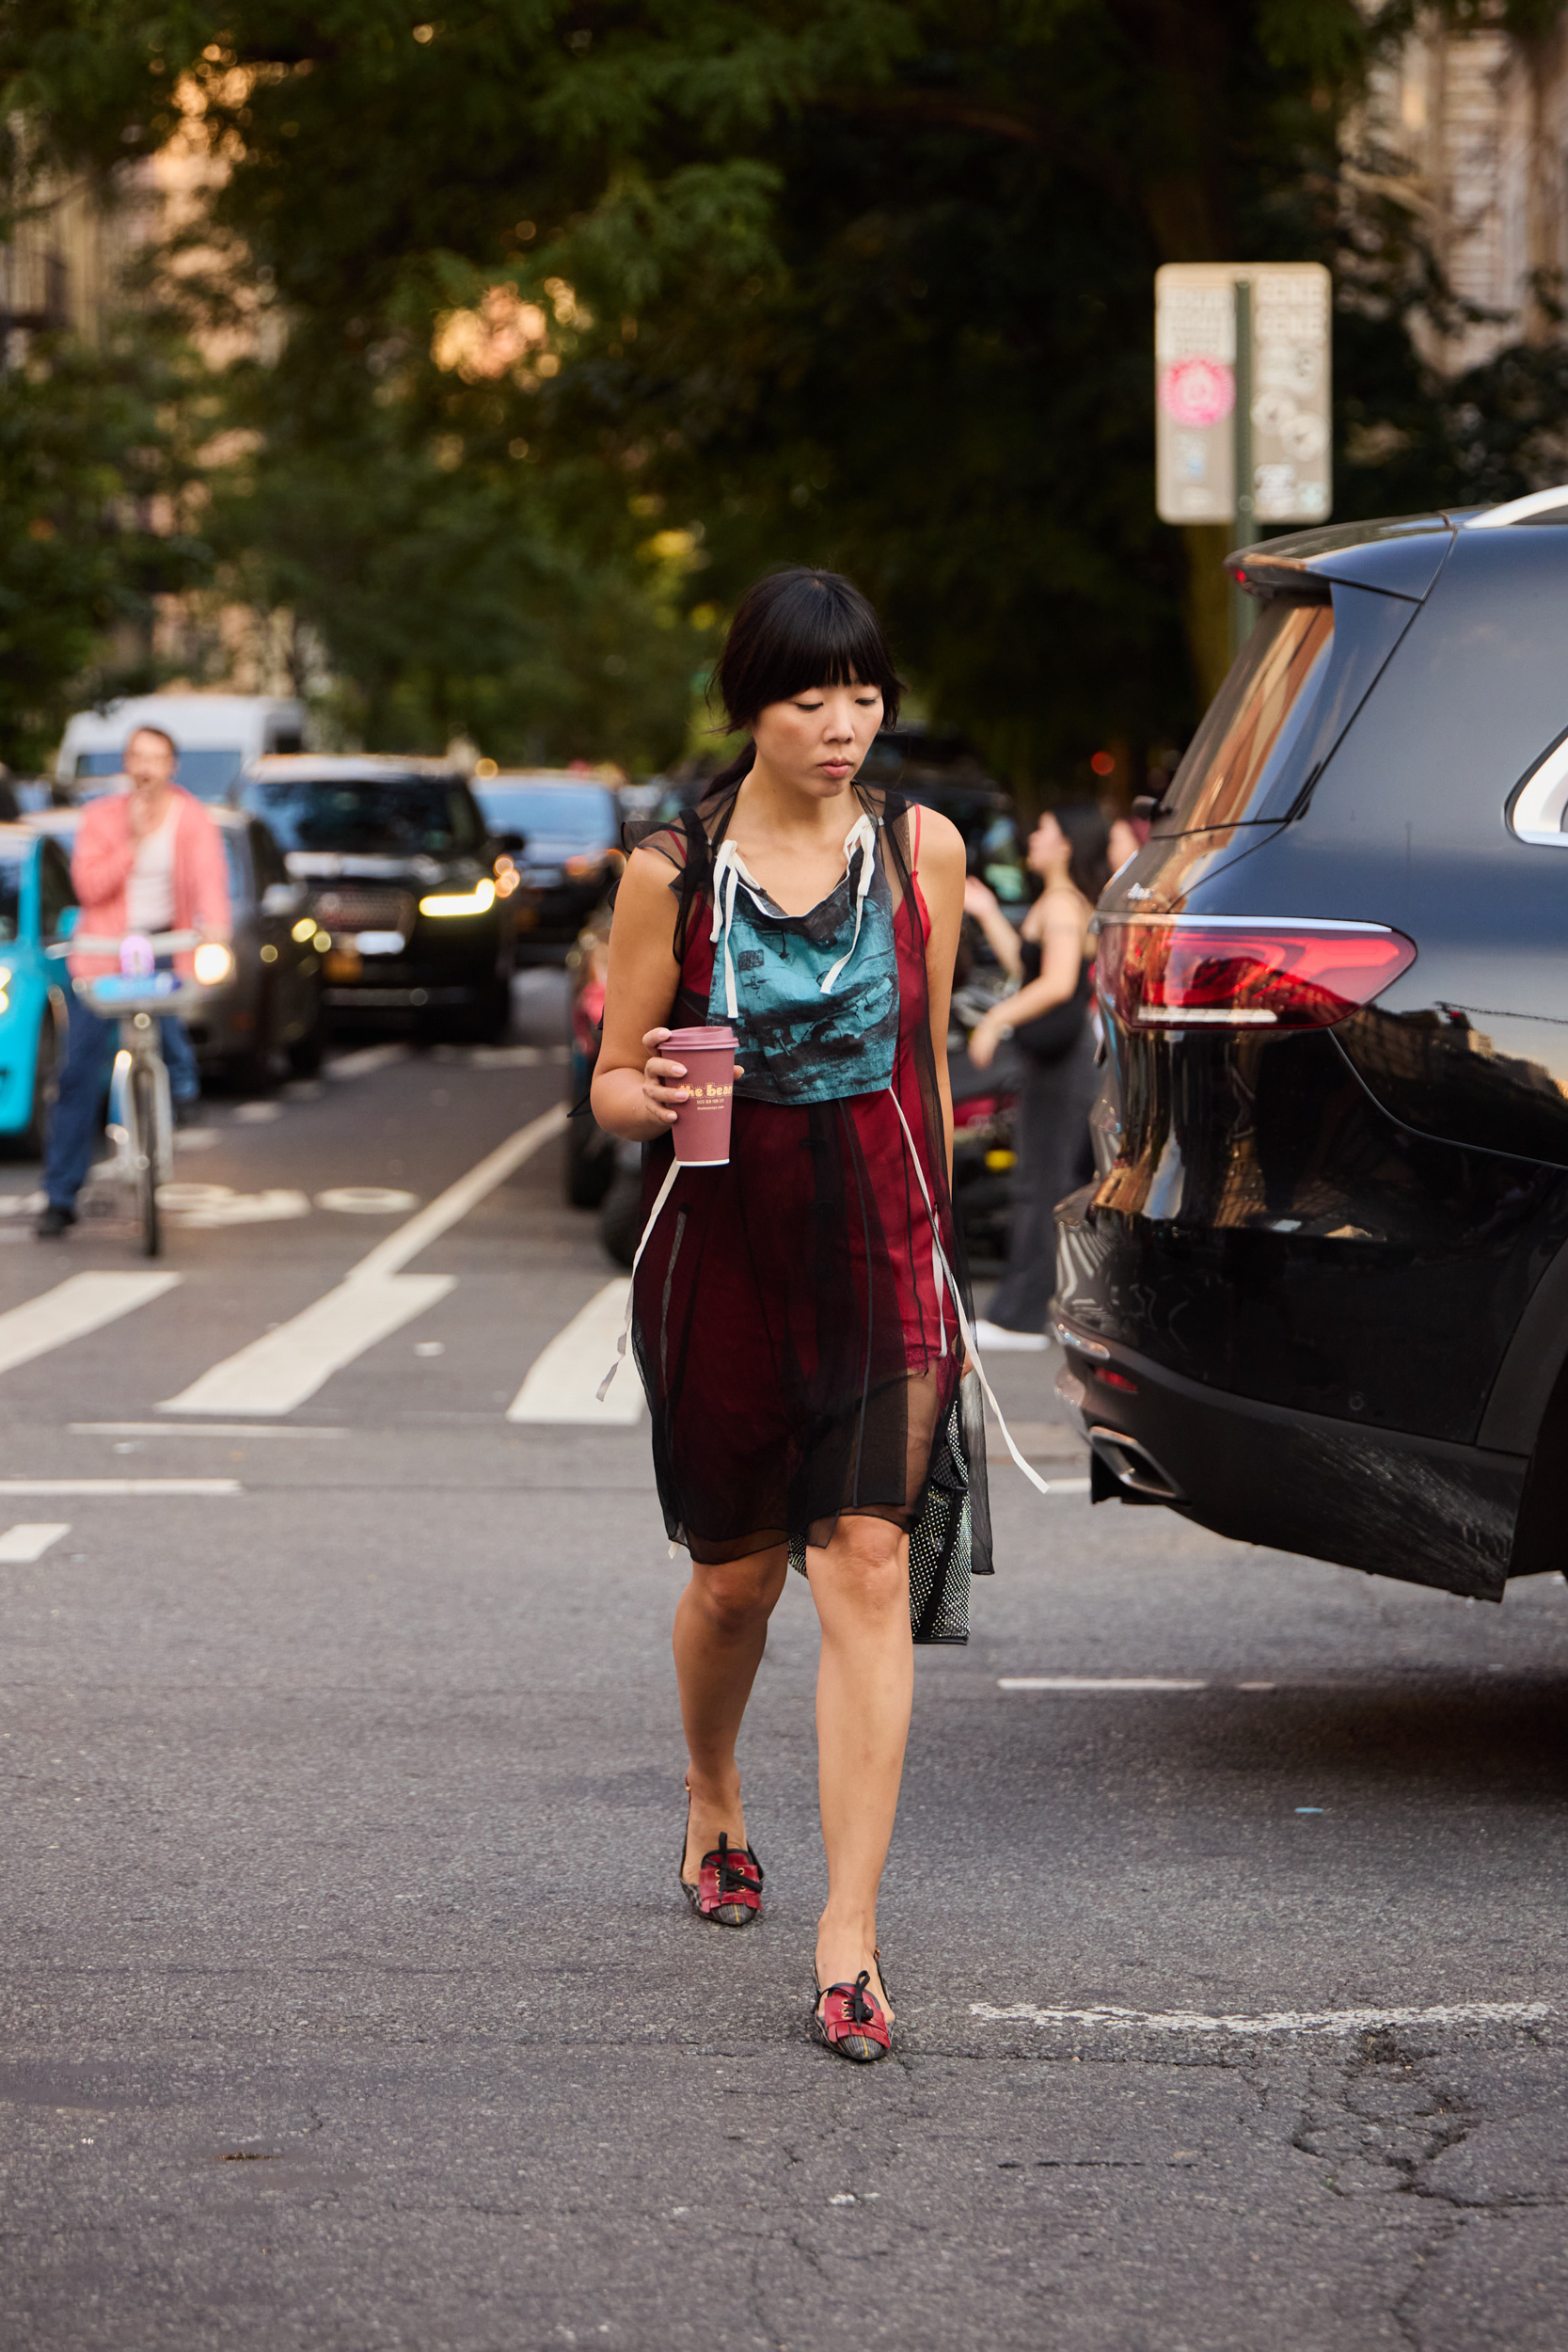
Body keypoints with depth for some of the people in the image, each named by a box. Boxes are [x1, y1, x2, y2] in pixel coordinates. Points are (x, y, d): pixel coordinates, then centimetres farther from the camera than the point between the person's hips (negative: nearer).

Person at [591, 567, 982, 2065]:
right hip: (723, 1255, 0)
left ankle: (849, 1939, -11)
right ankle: (712, 1805, 44)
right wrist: (653, 1098, -21)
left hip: (880, 1252, 0)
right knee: (736, 1575, 12)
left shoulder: (921, 851, 3)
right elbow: (611, 1084, 2)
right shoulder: (672, 872, -3)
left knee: (871, 1570, -11)